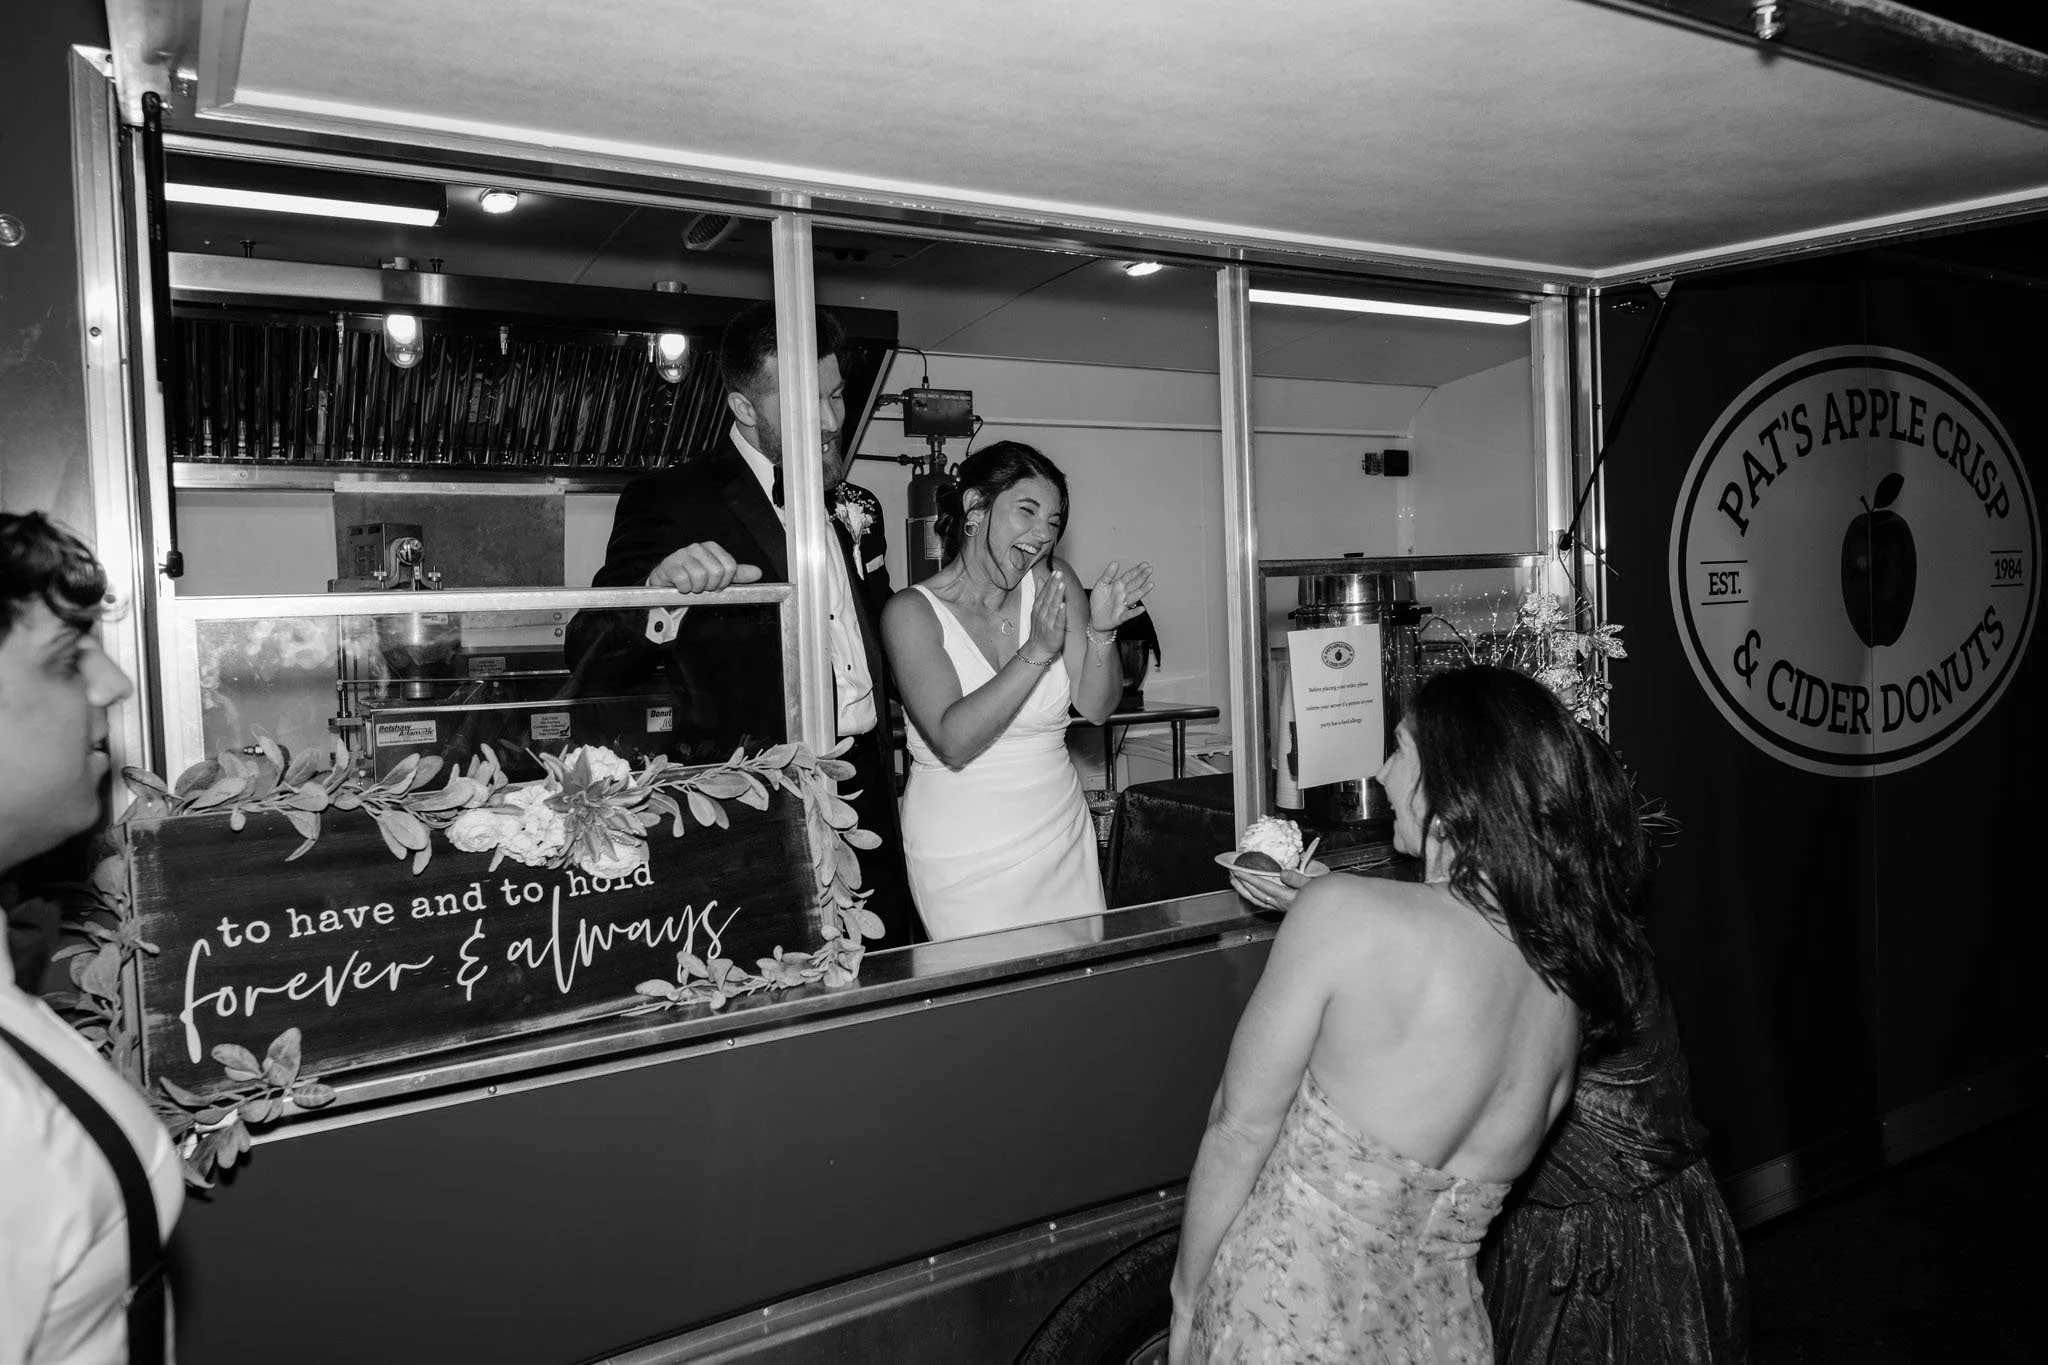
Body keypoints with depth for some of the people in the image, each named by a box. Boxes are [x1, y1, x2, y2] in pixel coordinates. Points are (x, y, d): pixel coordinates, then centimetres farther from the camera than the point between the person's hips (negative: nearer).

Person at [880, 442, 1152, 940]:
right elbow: (953, 743, -22)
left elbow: (1096, 709, 0)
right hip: (965, 855, -4)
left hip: (1062, 835, 4)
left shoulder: (1055, 581, 0)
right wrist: (1038, 651, -28)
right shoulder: (912, 612, -10)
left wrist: (1101, 631, -17)